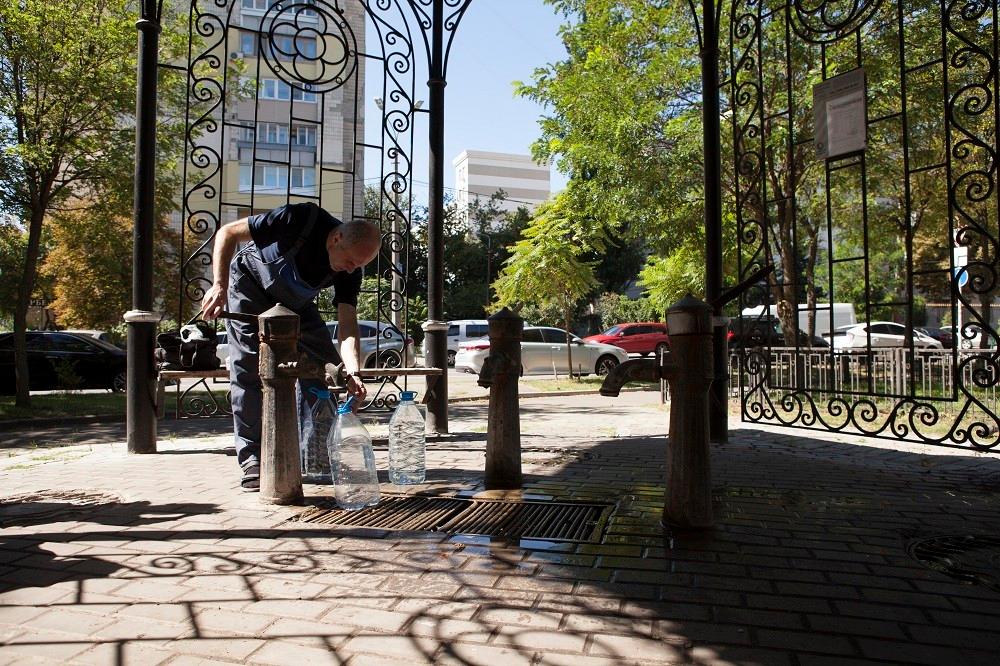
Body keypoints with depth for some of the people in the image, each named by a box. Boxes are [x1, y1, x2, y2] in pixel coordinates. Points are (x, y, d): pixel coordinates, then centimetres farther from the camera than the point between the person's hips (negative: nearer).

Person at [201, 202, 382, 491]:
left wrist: (352, 372, -45)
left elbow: (347, 325, -29)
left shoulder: (349, 271, -22)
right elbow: (227, 233, -25)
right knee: (248, 370, -11)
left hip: (295, 301, 4)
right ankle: (252, 460, -4)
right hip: (250, 285, -4)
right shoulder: (300, 220, -36)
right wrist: (220, 286, -33)